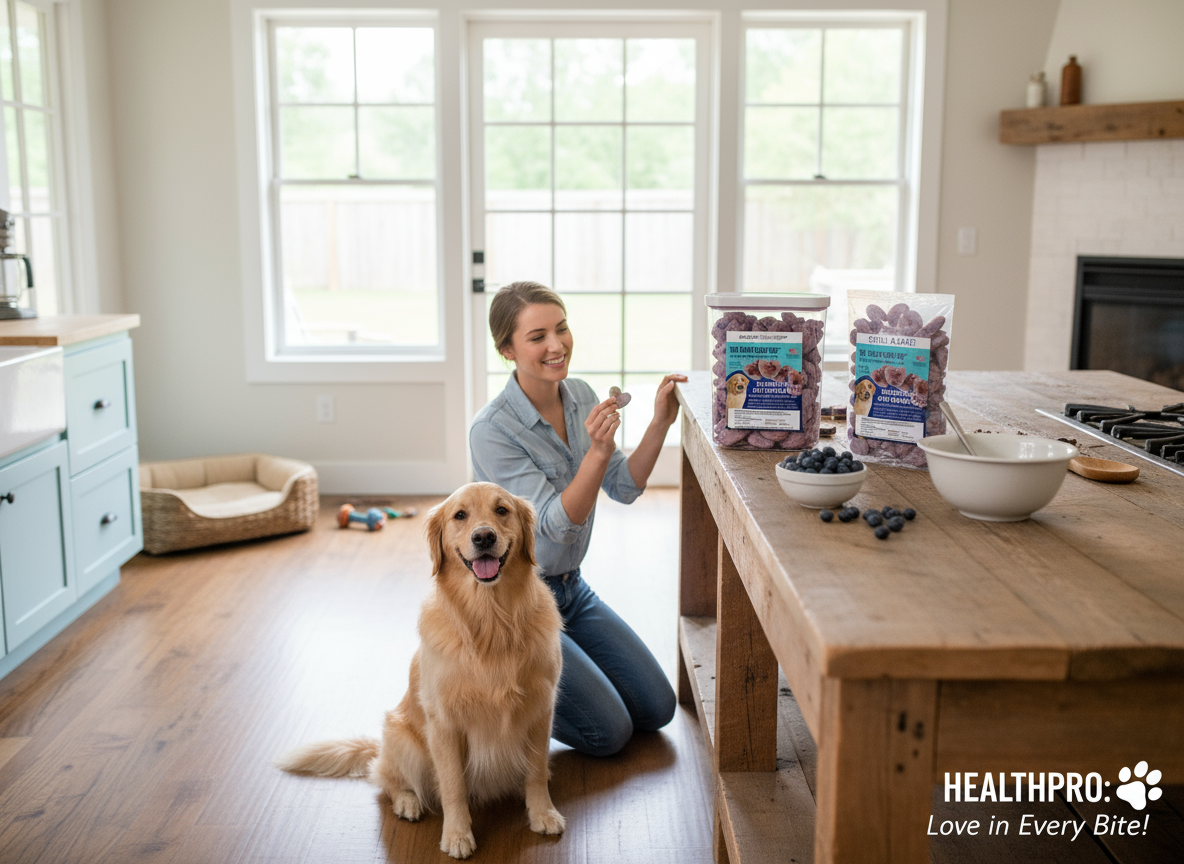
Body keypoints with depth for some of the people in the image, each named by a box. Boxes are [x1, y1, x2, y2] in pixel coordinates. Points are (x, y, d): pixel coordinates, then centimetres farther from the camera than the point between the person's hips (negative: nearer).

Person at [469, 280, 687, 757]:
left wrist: (660, 423, -16)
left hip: (570, 589, 7)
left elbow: (624, 488, -1)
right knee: (609, 731, -9)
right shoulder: (492, 430, -24)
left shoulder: (580, 396, -3)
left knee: (657, 709, 8)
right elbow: (556, 524, -27)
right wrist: (598, 451, -40)